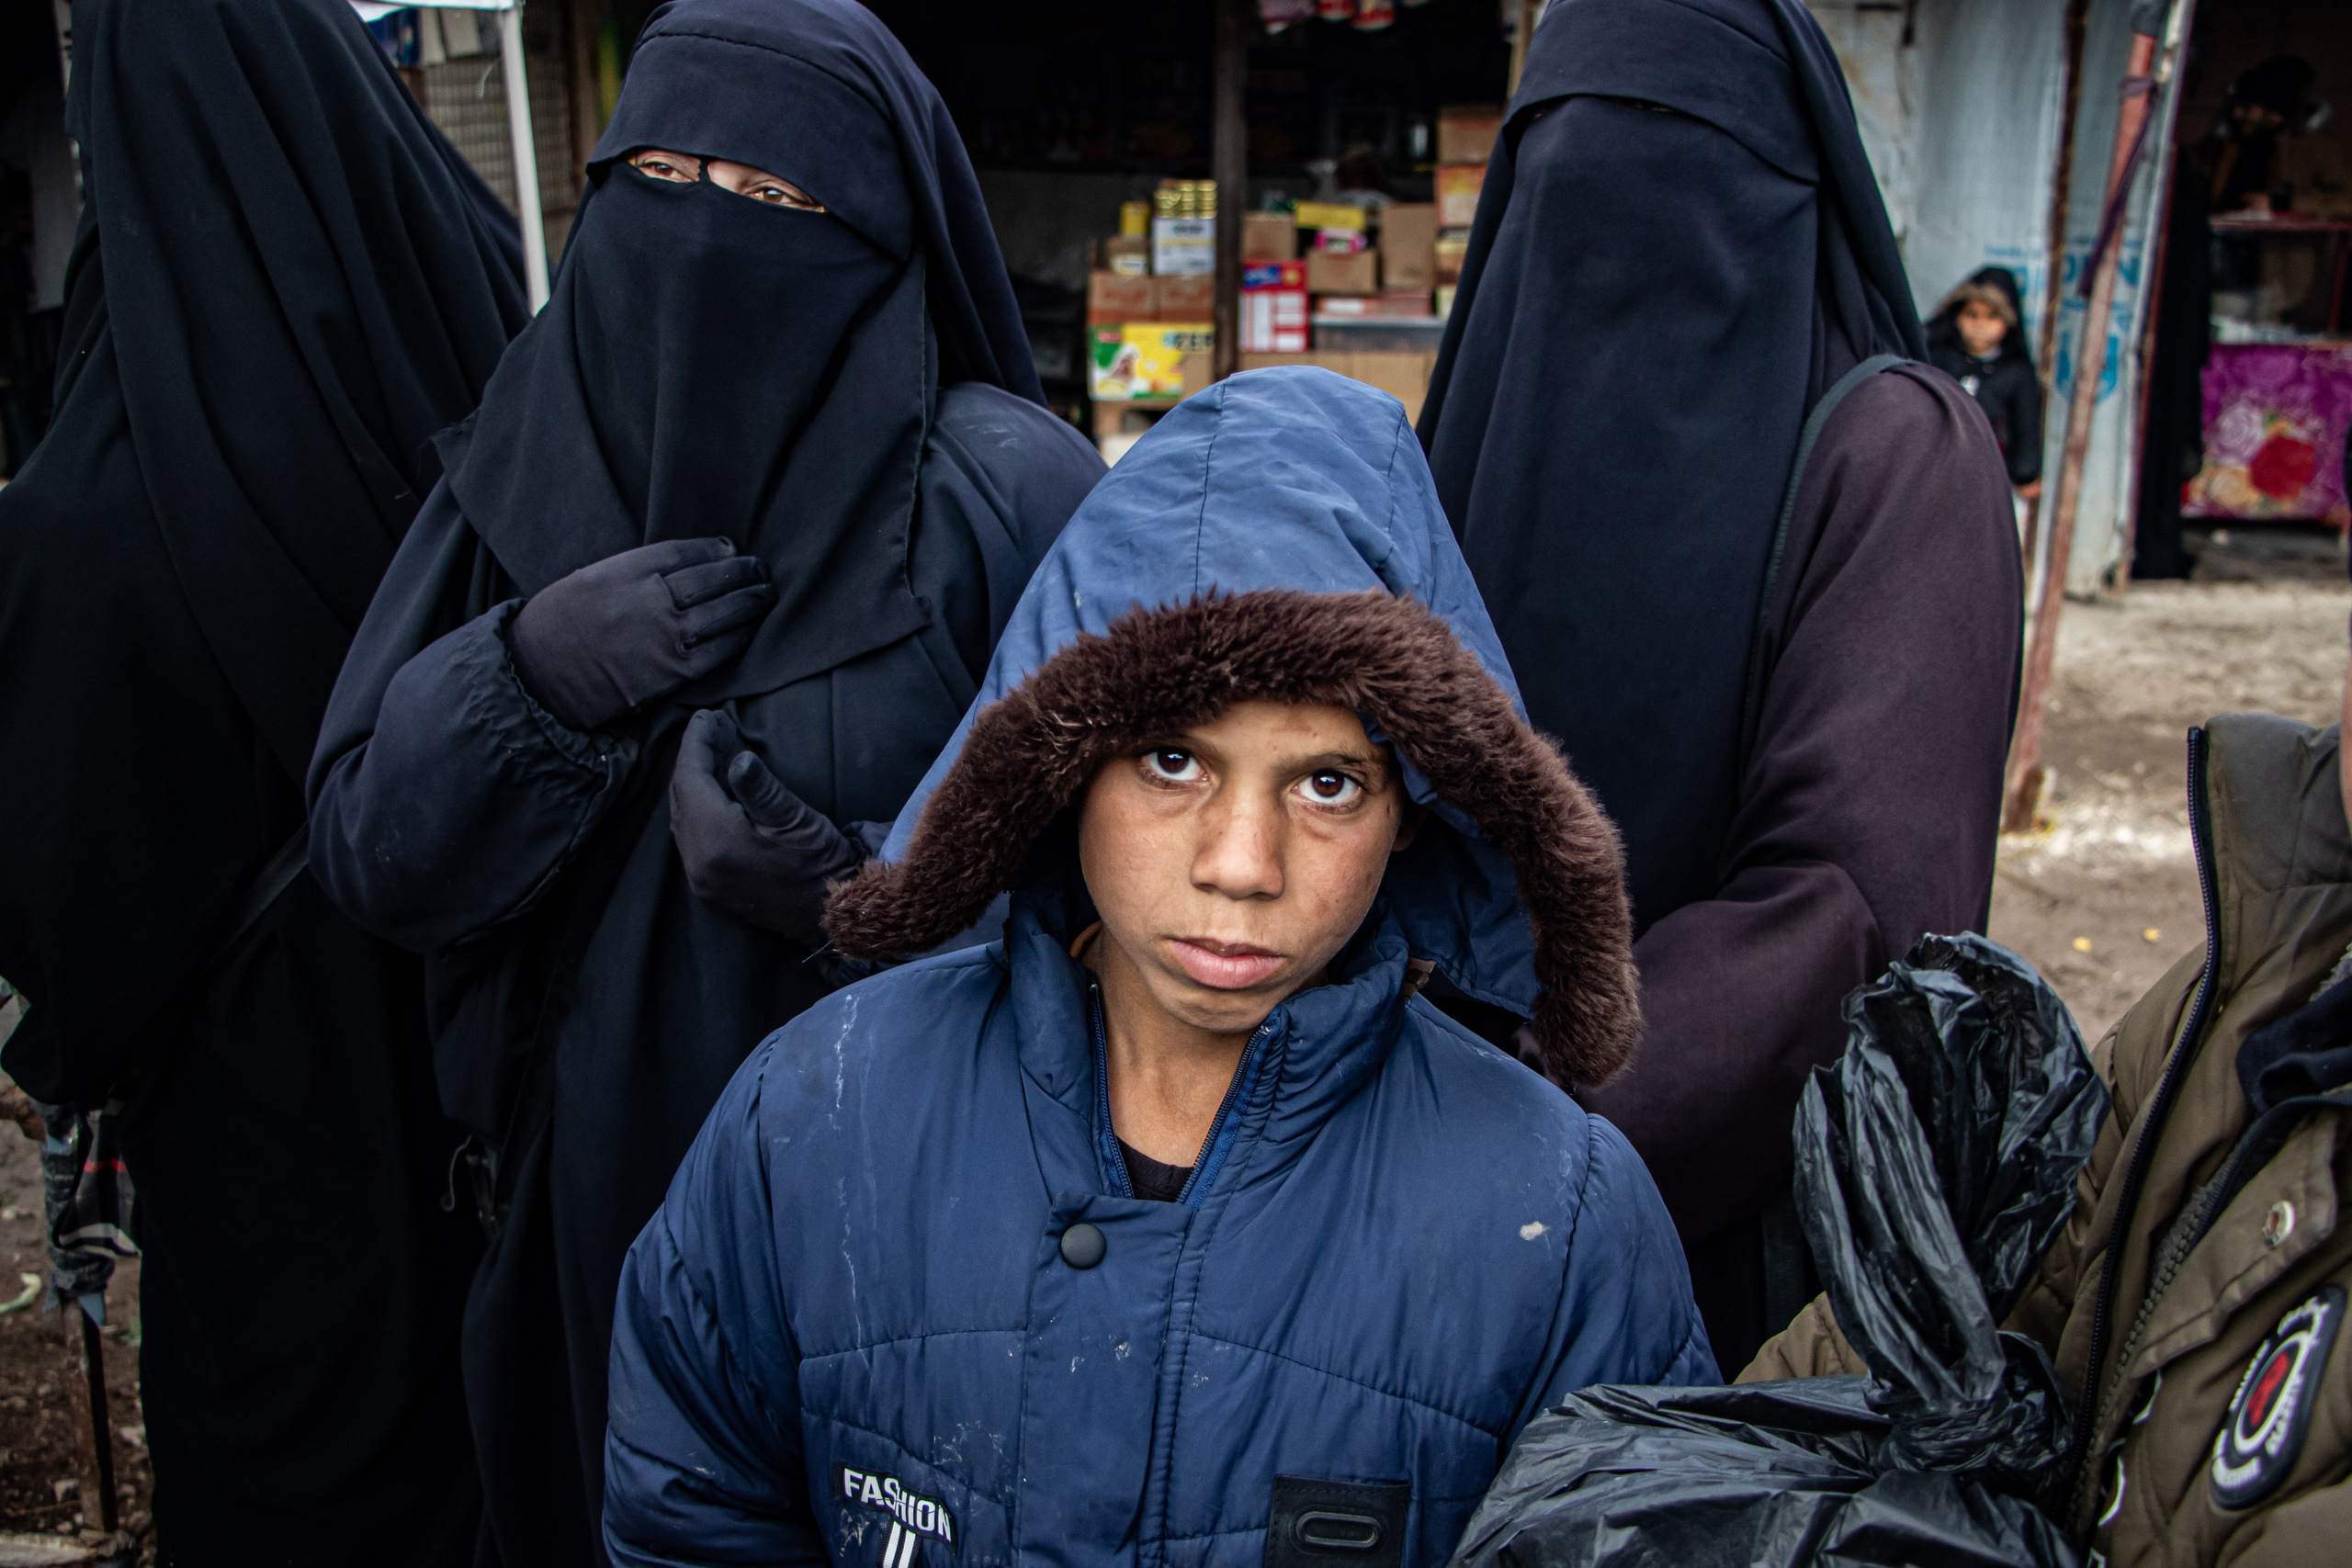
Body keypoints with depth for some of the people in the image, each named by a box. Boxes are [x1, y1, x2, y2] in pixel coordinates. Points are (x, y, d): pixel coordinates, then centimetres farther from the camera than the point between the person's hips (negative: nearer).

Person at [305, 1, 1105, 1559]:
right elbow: (373, 848, -2)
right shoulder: (531, 458, 0)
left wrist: (868, 889, -29)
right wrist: (534, 670, -19)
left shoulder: (1002, 494, -15)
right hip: (582, 1220, 5)